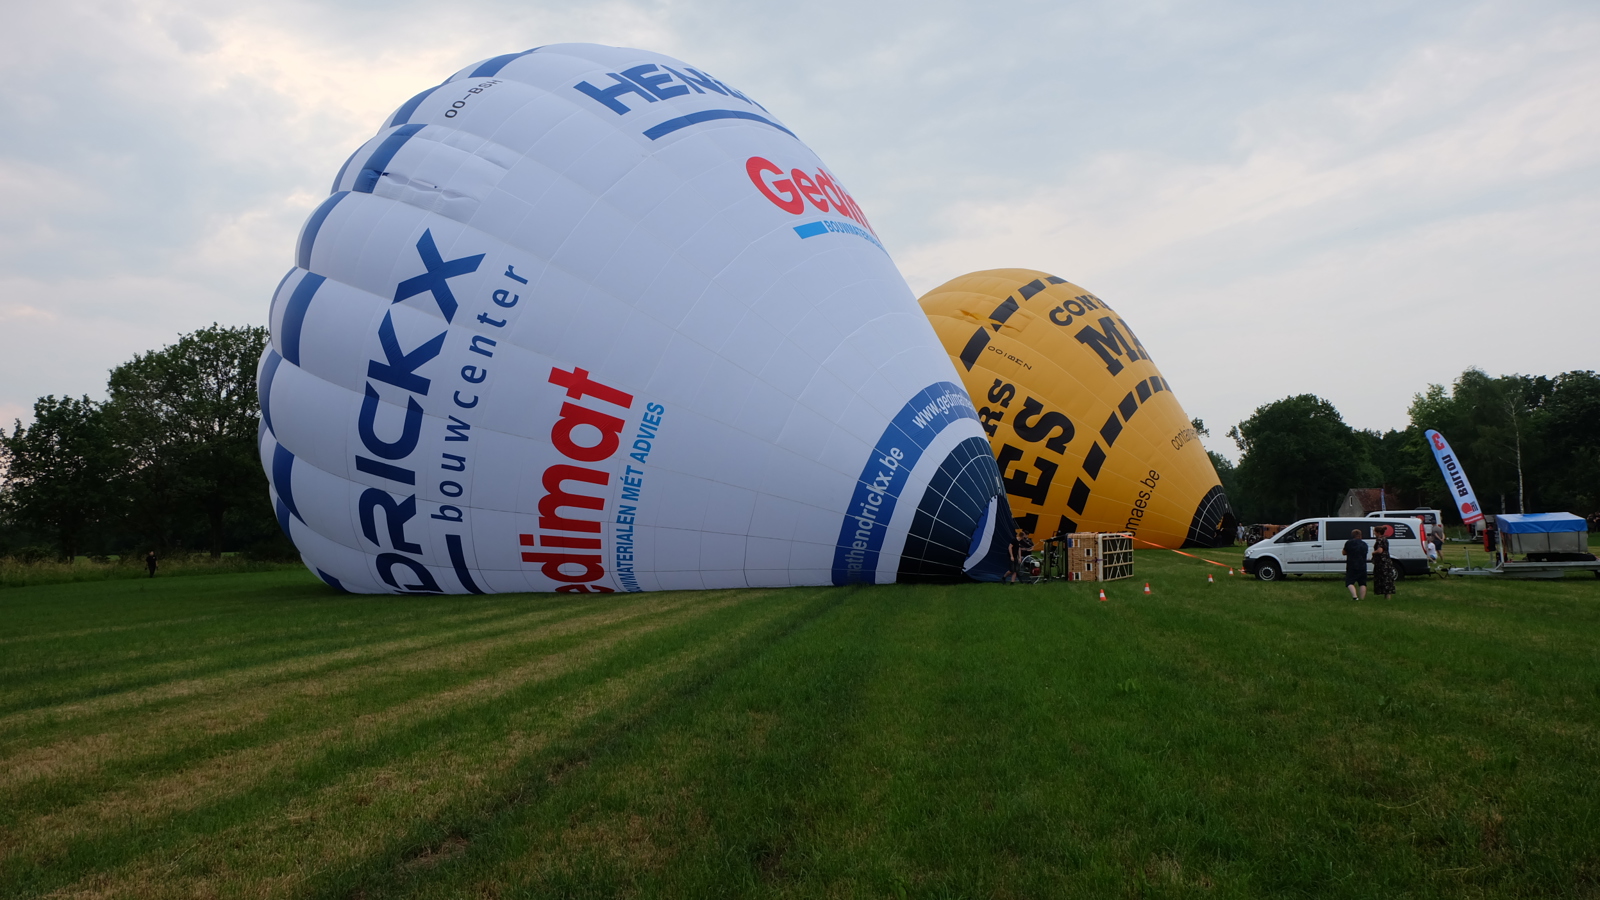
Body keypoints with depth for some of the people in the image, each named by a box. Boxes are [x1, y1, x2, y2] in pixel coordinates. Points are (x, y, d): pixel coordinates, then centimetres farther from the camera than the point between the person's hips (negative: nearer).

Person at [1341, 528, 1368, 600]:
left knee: (1350, 582, -2)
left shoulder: (1349, 543, -6)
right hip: (1362, 567, 4)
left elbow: (1344, 552, 3)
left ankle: (1354, 596, -20)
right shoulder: (1364, 544, 10)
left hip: (1352, 566, -4)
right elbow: (1365, 553, 22)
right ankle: (1362, 598, 7)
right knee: (1362, 583, 9)